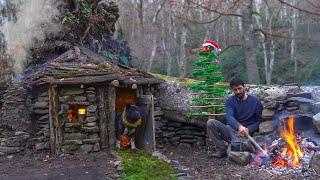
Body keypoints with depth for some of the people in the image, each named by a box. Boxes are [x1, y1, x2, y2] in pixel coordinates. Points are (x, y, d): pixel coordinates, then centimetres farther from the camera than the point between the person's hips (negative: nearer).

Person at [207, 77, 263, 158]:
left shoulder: (255, 101, 3)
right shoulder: (230, 101, 5)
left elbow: (258, 121, 3)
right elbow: (229, 117, -13)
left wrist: (248, 130, -17)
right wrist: (239, 126, -35)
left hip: (244, 133, -4)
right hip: (232, 130, 4)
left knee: (235, 146, -38)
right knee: (210, 123, -21)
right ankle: (221, 149, -13)